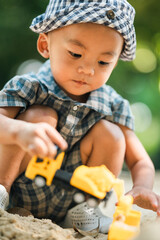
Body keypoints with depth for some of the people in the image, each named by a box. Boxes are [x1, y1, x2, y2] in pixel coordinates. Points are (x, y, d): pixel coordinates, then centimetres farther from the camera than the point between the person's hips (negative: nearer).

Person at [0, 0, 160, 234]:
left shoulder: (114, 106, -6)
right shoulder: (27, 87, -14)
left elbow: (140, 162, -4)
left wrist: (141, 188, -28)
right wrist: (19, 132, -55)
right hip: (19, 196, -2)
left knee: (109, 133, -17)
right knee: (40, 115, -23)